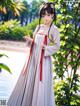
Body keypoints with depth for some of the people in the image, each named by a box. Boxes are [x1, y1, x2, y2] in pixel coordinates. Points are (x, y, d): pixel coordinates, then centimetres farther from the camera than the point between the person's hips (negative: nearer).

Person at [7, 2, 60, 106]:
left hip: (44, 59, -6)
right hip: (33, 57, 6)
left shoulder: (54, 29, -6)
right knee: (28, 81, 11)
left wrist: (46, 48, -22)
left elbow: (57, 46, -7)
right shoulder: (39, 27, 12)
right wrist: (30, 40, -3)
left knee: (41, 84, -3)